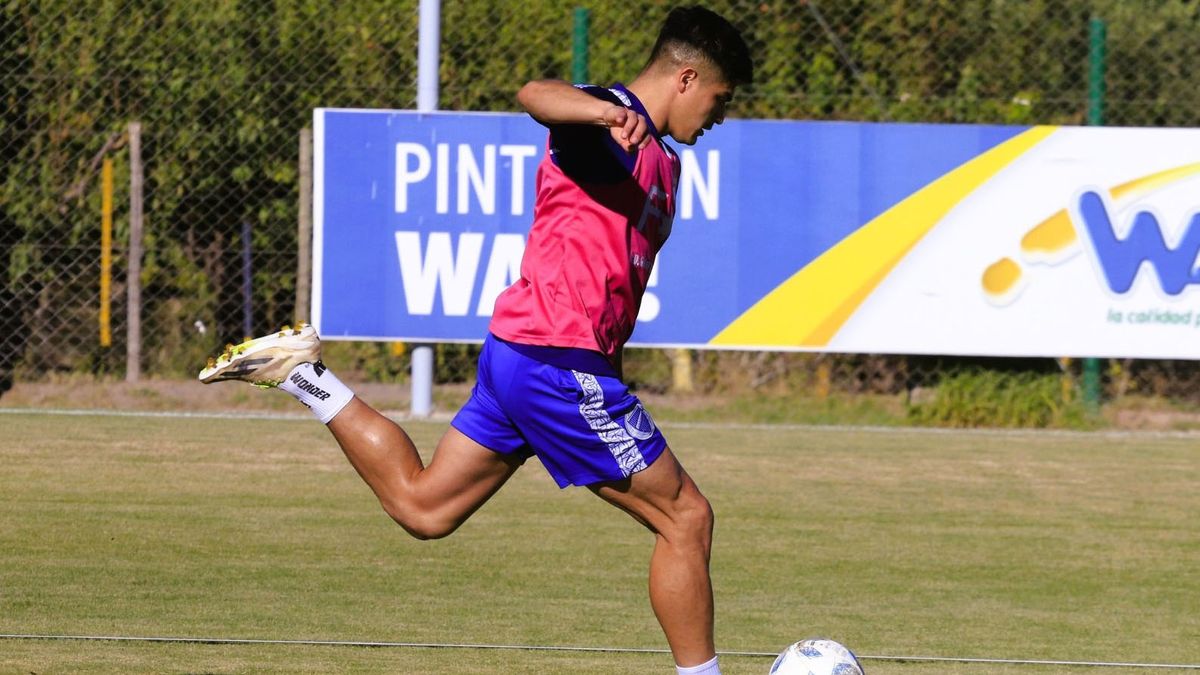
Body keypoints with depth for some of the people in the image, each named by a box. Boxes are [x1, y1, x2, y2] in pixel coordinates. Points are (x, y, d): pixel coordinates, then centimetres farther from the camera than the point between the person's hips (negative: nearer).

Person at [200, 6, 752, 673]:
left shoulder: (660, 161, 19)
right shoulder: (613, 125, -13)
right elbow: (538, 93, -36)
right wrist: (612, 114, -55)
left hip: (519, 354, 10)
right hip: (560, 362, -10)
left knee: (420, 505, 15)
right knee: (686, 518, -5)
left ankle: (303, 373, 15)